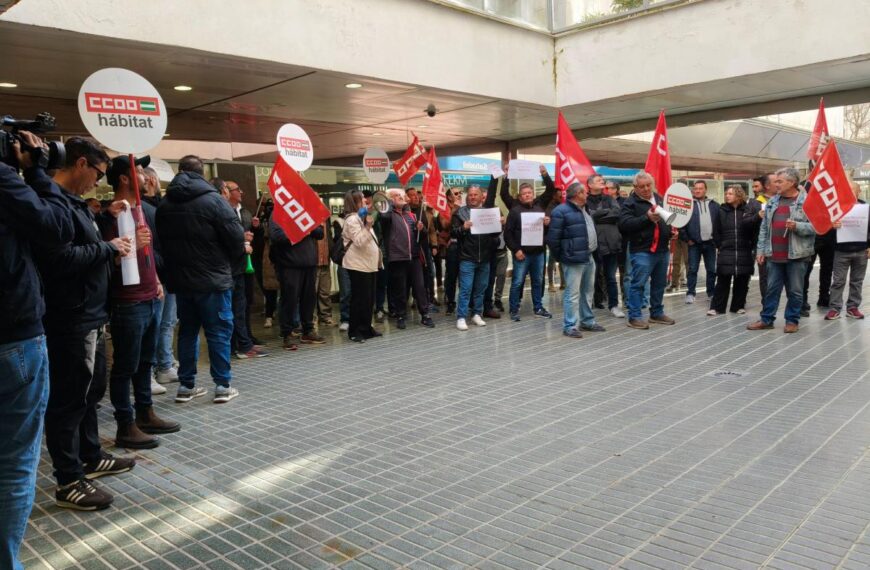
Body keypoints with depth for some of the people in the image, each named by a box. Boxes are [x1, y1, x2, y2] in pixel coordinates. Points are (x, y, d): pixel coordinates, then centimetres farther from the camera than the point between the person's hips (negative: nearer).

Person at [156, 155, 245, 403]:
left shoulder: (164, 205, 8)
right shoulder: (212, 199, -11)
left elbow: (161, 242, 10)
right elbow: (236, 237, -13)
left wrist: (175, 268, 16)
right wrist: (233, 261, 5)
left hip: (179, 279, 6)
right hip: (212, 278, -5)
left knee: (187, 330, 13)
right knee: (219, 331, 2)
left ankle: (186, 385, 16)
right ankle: (223, 385, 4)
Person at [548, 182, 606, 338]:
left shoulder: (584, 210, 16)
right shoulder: (561, 211, -13)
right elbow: (552, 238, -15)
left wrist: (592, 250, 17)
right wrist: (562, 256, -7)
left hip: (589, 258, 9)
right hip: (574, 259, -9)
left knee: (587, 292, 16)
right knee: (573, 294, -6)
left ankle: (587, 321, 27)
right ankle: (570, 326, -1)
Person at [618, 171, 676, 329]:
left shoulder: (659, 199, 16)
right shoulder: (630, 203, -7)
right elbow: (624, 224, -20)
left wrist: (672, 229, 9)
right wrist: (646, 218, -24)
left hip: (662, 250, 7)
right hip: (642, 251, -7)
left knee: (659, 284, 14)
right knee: (638, 284, -6)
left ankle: (657, 313, 27)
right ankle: (634, 317, 0)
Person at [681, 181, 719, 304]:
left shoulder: (714, 205, 8)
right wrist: (686, 239, -8)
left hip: (710, 243, 3)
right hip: (694, 243, -3)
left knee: (712, 270, 10)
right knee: (692, 269, -1)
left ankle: (712, 292, 22)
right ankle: (690, 294, 4)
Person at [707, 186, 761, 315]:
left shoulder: (749, 209, 1)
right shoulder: (722, 211, 4)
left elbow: (755, 229, -4)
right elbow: (716, 231, 7)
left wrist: (752, 246, -13)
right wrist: (720, 246, 4)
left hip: (744, 252, 0)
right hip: (726, 252, 0)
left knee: (742, 282, 7)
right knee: (723, 281, -1)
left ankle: (738, 305, 18)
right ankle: (716, 307, 2)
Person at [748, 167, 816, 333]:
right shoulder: (772, 202, 11)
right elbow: (764, 227, 12)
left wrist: (797, 226, -24)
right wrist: (760, 250, 8)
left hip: (796, 254, -5)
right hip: (774, 254, 5)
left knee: (795, 290, 6)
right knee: (772, 288, 10)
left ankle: (792, 320, 17)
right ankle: (766, 319, 18)